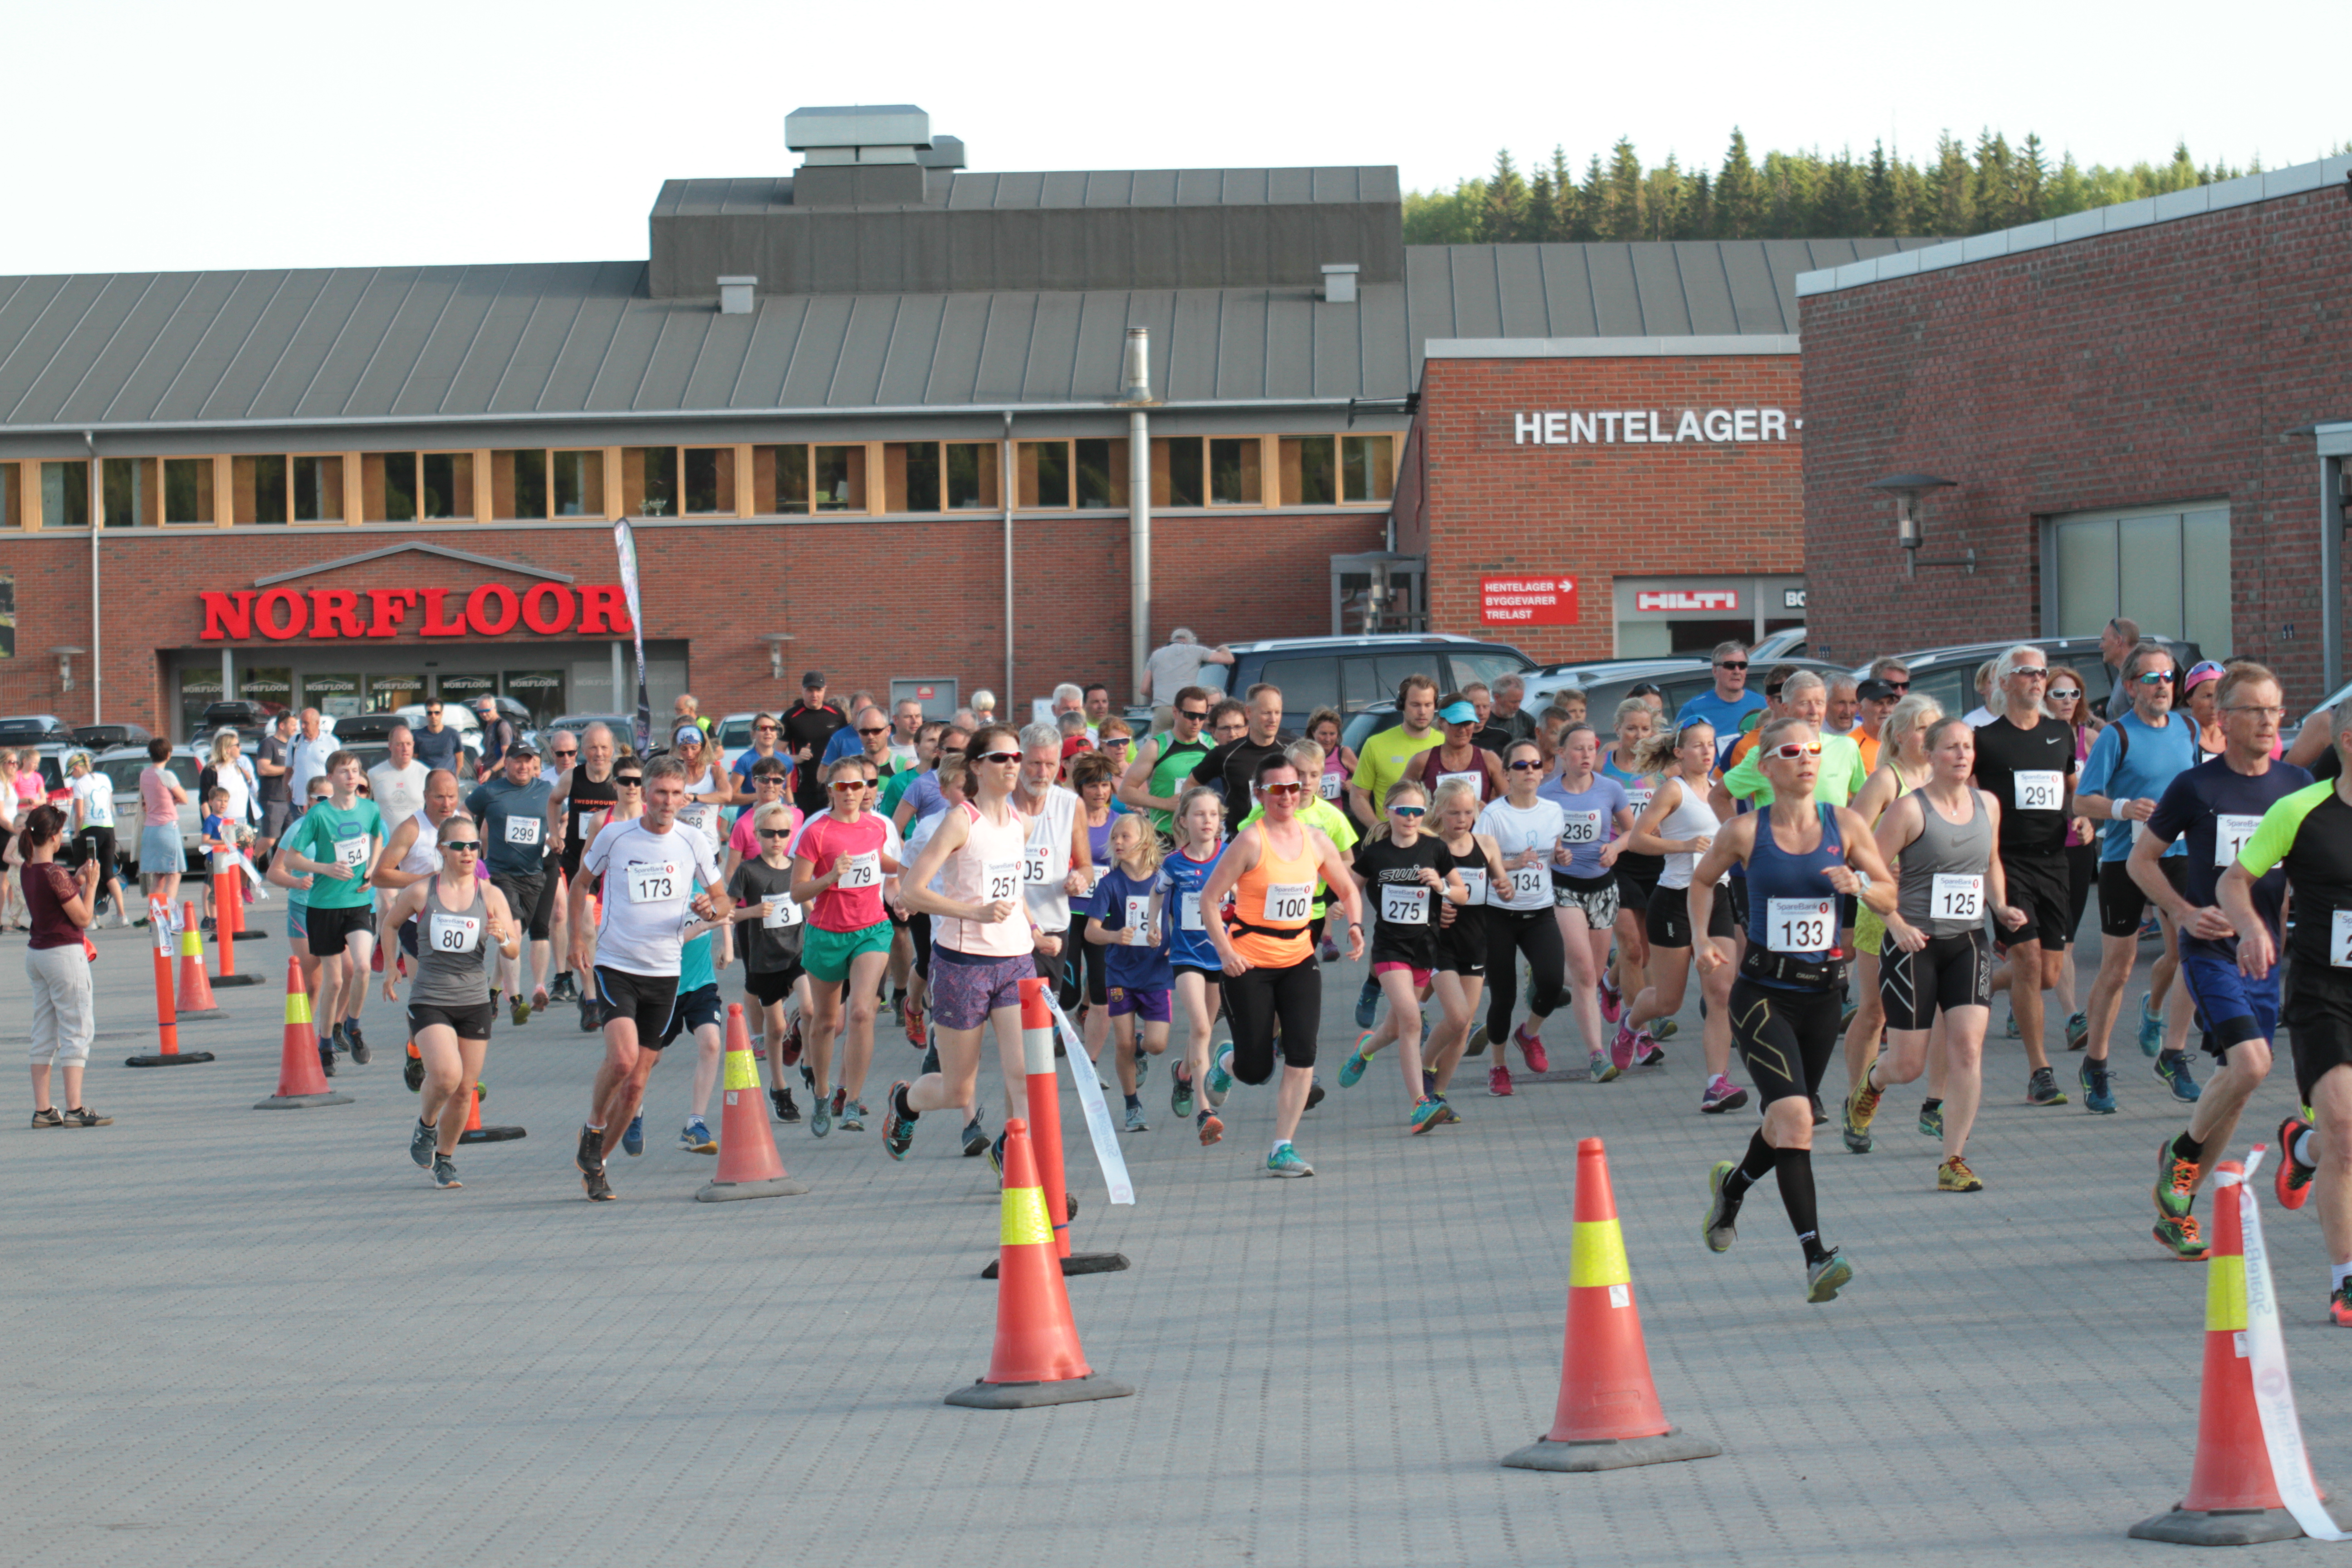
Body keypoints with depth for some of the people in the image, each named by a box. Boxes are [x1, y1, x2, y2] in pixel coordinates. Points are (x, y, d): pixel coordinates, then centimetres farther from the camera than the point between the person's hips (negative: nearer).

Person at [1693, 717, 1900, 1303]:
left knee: (1788, 1122, 17)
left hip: (1822, 992, 4)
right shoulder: (1745, 831, -5)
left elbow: (1889, 897, 5)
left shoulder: (1844, 825, 0)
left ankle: (1732, 1186, 50)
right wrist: (1702, 941, 1)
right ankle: (1815, 1258, -23)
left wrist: (1859, 886, -16)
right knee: (1794, 1115, -20)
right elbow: (1702, 880, 14)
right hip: (1762, 994, -4)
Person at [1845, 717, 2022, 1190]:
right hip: (1915, 944, -4)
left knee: (1967, 1046, -12)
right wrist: (1898, 925, -18)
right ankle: (1870, 1086, 39)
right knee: (1909, 1065, 1)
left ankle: (1953, 1160, -5)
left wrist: (2001, 906, 9)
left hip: (1969, 942, 4)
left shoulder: (1988, 805, 8)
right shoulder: (1909, 808, -9)